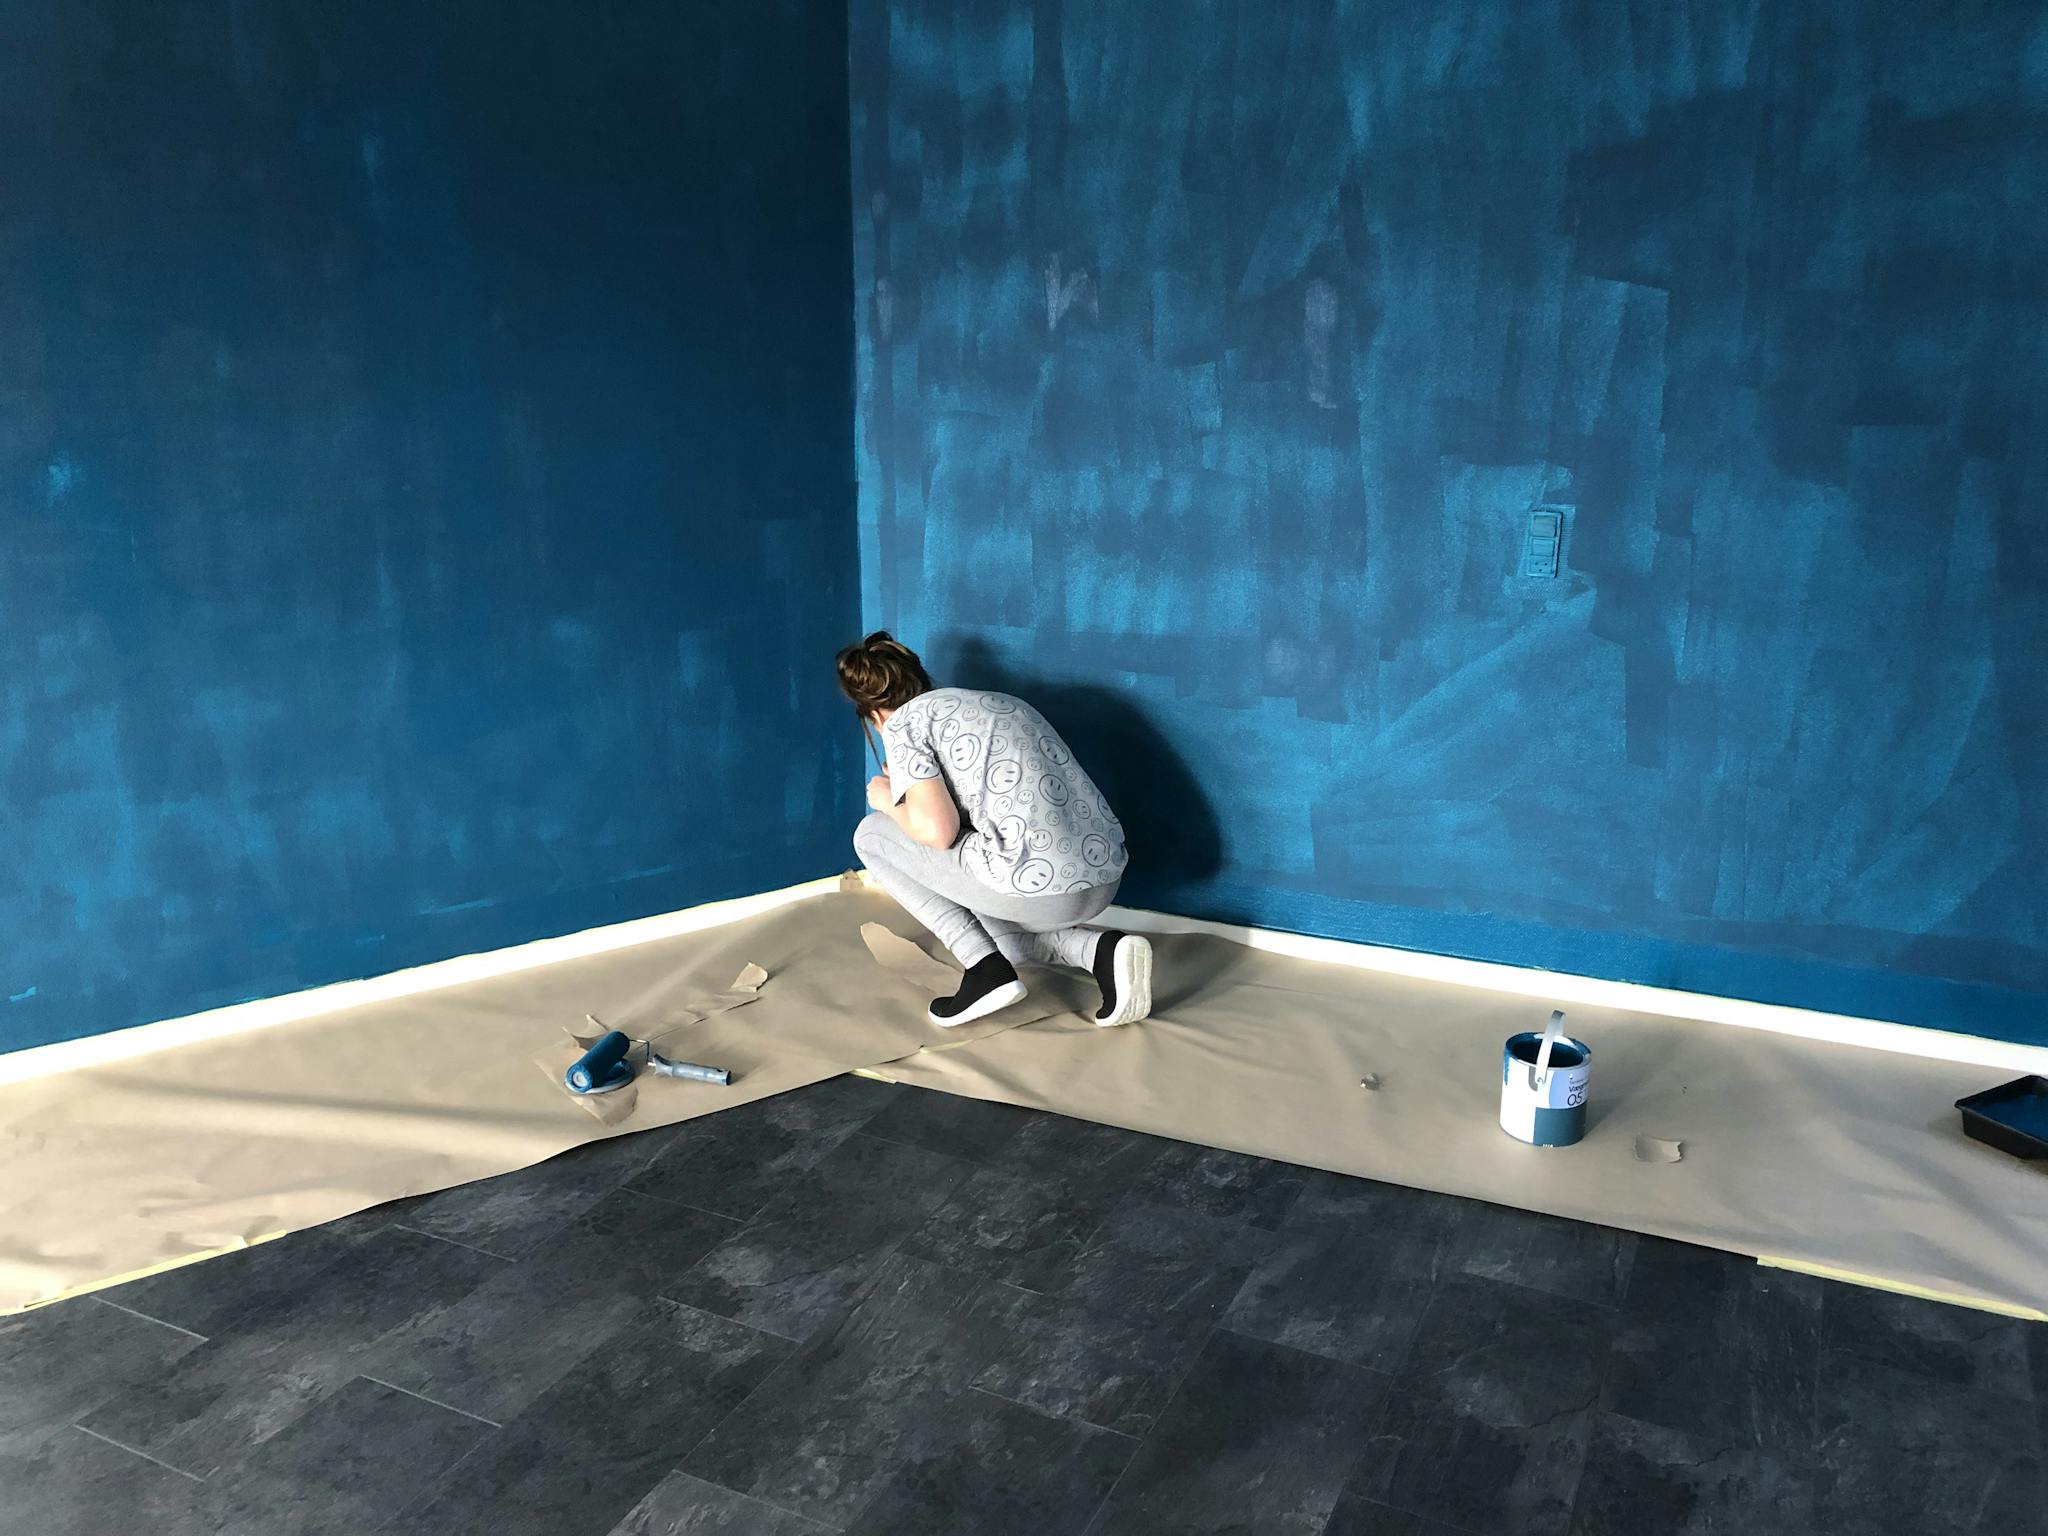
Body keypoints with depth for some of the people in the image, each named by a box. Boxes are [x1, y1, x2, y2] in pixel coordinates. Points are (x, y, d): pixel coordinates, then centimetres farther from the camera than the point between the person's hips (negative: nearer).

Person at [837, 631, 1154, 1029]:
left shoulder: (903, 723, 3)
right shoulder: (1002, 702, 26)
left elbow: (937, 830, -10)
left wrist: (889, 801, 11)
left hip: (1035, 884, -8)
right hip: (1106, 881, 8)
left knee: (871, 834, 13)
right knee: (996, 932, 37)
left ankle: (986, 968, 1)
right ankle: (1100, 950, 7)